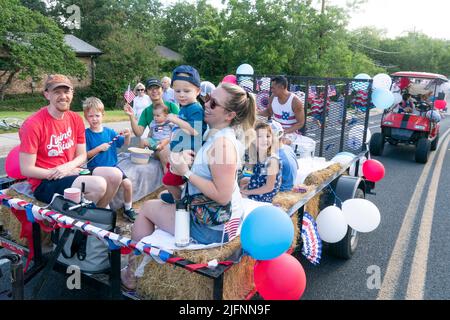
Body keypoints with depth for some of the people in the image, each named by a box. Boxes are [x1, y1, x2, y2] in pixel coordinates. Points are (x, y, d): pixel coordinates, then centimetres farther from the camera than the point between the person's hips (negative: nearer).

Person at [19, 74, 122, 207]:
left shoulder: (76, 119, 3)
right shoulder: (33, 124, -16)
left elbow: (82, 155, 8)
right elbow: (26, 169, -14)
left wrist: (67, 167, -13)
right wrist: (56, 173, -15)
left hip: (70, 172, 7)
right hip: (44, 182, -6)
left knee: (115, 175, -10)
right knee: (98, 185, -26)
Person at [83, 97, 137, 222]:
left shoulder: (109, 131, 6)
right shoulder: (86, 134, -5)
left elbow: (125, 144, 10)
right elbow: (84, 155, -8)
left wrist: (127, 136, -10)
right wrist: (99, 148, -17)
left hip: (112, 166, 4)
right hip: (96, 168, -3)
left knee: (127, 183, -12)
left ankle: (128, 209, 11)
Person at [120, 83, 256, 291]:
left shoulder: (222, 143, -26)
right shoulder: (215, 134, 3)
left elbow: (222, 196, -29)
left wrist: (186, 172, -23)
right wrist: (184, 159, -11)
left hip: (212, 229, -9)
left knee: (147, 208, 10)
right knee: (164, 197, 27)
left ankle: (131, 275, 26)